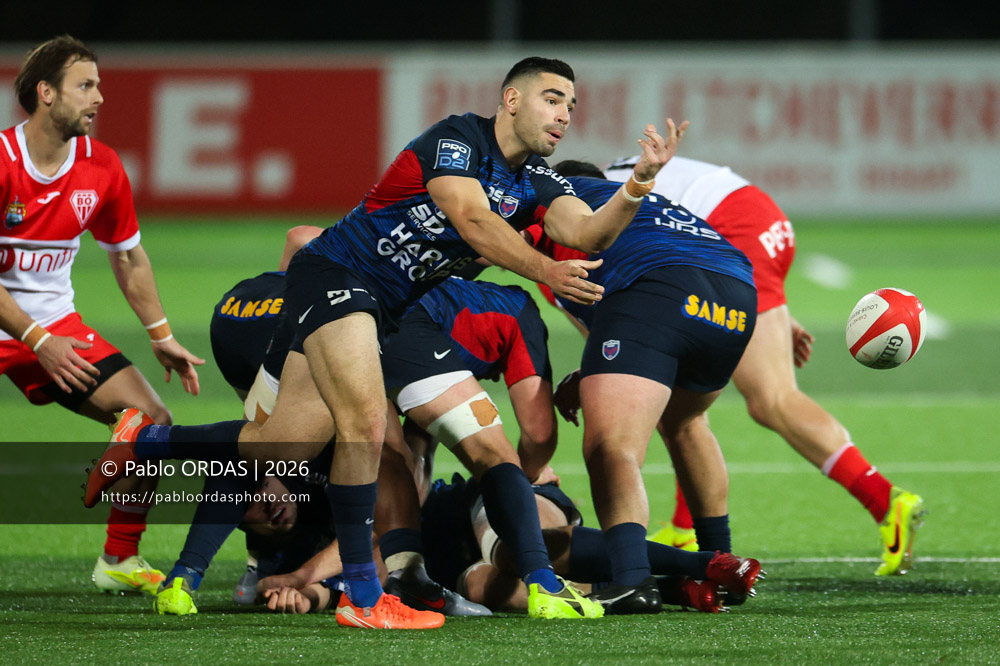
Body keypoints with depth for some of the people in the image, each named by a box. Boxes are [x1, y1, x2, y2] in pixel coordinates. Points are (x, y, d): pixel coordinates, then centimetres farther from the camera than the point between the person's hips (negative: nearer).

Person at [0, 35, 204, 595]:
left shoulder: (102, 169, -2)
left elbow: (128, 257, 14)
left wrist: (161, 336, 14)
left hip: (56, 327, 5)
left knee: (152, 421, -7)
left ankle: (120, 561, 7)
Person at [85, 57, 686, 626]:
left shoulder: (536, 184, 8)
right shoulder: (458, 138, -13)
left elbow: (587, 231, -9)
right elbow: (471, 218, -26)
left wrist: (640, 182, -24)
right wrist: (545, 271, -35)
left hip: (387, 309, 9)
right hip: (337, 273, -9)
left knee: (284, 445, 4)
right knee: (366, 422, -23)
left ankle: (144, 440, 24)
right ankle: (361, 598, -18)